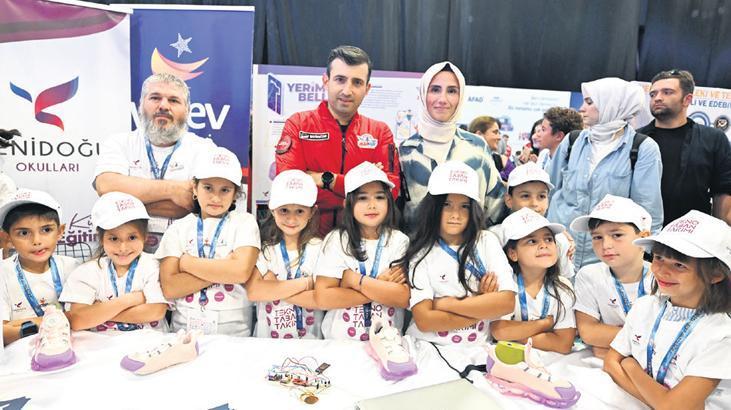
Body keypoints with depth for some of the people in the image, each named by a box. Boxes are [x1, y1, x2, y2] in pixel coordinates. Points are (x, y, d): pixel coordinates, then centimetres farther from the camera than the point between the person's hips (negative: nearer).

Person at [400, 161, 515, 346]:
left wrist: (446, 304, -8)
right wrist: (483, 305, -7)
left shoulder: (487, 241, 3)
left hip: (478, 347, 2)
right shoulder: (421, 252, -1)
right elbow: (424, 321, -10)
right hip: (428, 347, -2)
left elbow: (507, 301, -7)